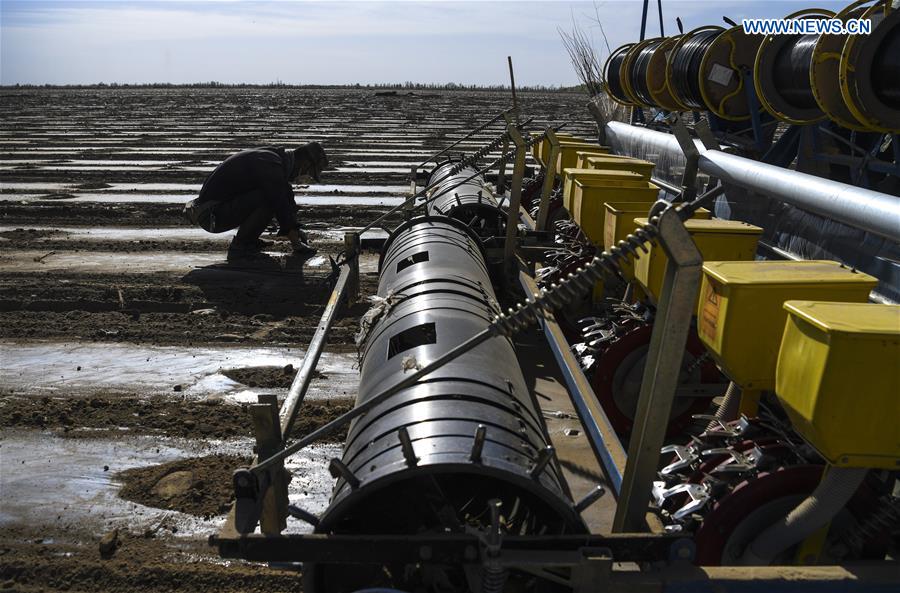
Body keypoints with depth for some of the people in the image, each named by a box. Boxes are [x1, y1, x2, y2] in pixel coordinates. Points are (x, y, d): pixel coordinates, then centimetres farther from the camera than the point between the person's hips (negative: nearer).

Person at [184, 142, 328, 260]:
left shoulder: (273, 156, 10)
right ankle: (239, 246, -11)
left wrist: (294, 229, 22)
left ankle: (249, 240, 12)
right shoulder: (271, 165, -21)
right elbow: (280, 206, -22)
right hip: (213, 215, -10)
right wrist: (296, 242, -15)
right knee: (267, 199, -25)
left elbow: (285, 197, 20)